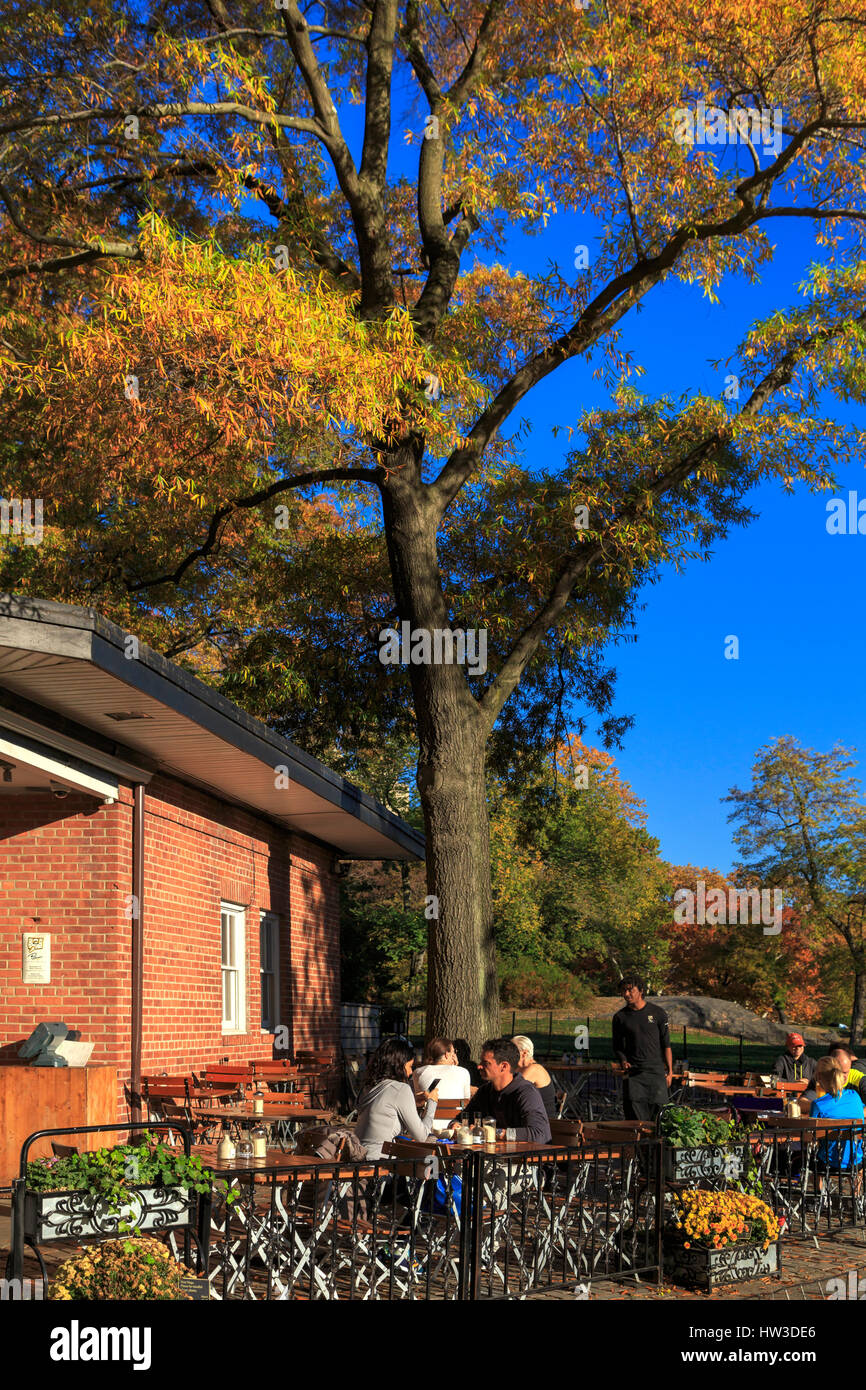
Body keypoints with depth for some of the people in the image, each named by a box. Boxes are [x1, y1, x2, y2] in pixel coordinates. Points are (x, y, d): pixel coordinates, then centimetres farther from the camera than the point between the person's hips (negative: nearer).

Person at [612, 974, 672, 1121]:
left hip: (657, 1071, -1)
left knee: (658, 1116, -3)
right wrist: (623, 1061, -6)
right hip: (633, 1073, 1)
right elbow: (618, 1047, 14)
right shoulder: (620, 1017, 7)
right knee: (635, 1116, -5)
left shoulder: (658, 1013, 4)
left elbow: (666, 1045, 5)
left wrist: (669, 1071, 0)